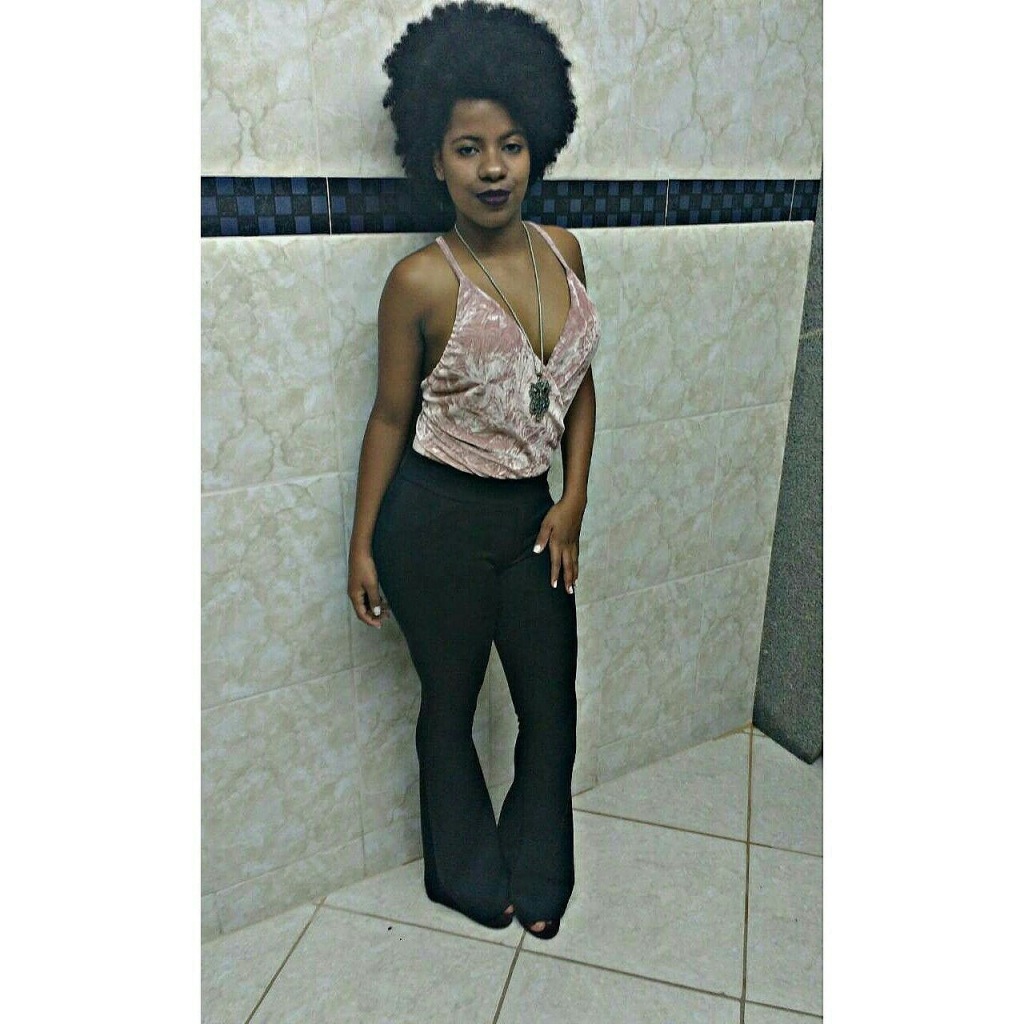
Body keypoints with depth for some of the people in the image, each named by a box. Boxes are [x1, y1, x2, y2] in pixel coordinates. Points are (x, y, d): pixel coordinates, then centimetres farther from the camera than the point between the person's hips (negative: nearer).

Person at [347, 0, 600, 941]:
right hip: (436, 521, -5)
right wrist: (363, 543, -2)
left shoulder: (561, 251, 0)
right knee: (450, 707, 15)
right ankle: (467, 873, 43)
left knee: (553, 705, 15)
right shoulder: (423, 281, -14)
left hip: (532, 517, 5)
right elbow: (391, 416, -6)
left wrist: (573, 500, 0)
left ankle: (537, 875, 42)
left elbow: (579, 383, 9)